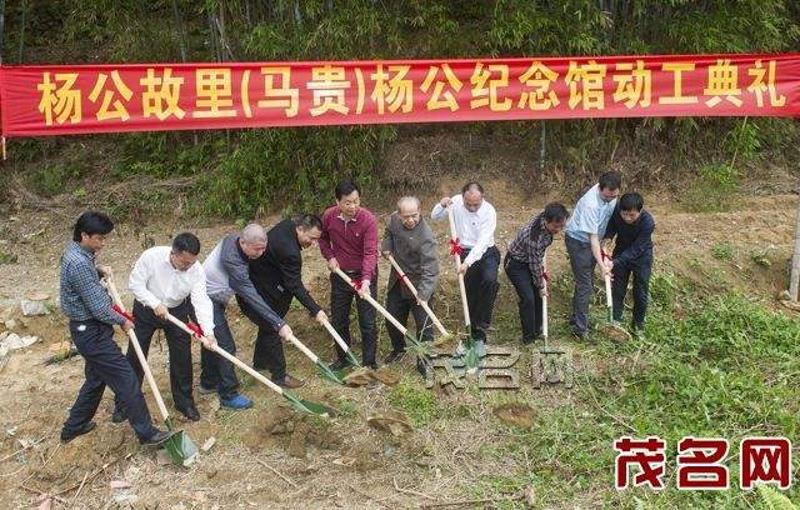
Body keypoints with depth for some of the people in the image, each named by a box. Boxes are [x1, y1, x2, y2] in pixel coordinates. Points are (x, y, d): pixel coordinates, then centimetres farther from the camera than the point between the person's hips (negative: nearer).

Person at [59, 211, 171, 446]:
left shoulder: (76, 252, 5)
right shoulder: (79, 264, -27)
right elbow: (98, 307, -23)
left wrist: (99, 271, 9)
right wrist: (122, 321, -7)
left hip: (89, 329, 10)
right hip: (91, 332, -10)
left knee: (96, 378, 22)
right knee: (126, 379, -5)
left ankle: (73, 427, 36)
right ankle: (146, 432, 3)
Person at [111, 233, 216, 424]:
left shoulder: (197, 270, -24)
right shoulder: (151, 256, -30)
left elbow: (201, 300, -29)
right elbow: (134, 284, -20)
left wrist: (208, 331, -40)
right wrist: (155, 304, -30)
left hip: (177, 311, 1)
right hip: (146, 310, -1)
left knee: (182, 358, 4)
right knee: (135, 357, 6)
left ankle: (184, 401, 24)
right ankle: (123, 403, 23)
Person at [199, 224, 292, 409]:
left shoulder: (233, 240, -7)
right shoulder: (231, 259, -35)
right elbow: (251, 296, -37)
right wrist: (279, 324, -38)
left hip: (212, 298, 10)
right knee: (225, 347, -4)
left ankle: (209, 382, 40)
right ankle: (229, 395, 7)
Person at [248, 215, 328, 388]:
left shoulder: (287, 225, -4)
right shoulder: (289, 250, -34)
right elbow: (295, 286, -28)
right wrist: (315, 311, -25)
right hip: (259, 292, -10)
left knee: (268, 325, 24)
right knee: (272, 329, -1)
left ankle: (260, 362, 42)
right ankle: (279, 375, 10)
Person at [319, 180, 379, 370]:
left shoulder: (368, 220, -24)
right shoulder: (329, 216, -11)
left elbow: (370, 253, -29)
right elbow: (322, 237, 12)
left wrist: (366, 280, -41)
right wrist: (329, 256, -2)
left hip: (364, 275, -4)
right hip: (340, 274, 4)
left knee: (368, 323, 3)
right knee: (338, 320, 15)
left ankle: (369, 363, 17)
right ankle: (343, 358, 34)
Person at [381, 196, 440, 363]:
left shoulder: (425, 236, -30)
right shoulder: (394, 220, -10)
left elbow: (430, 269, -34)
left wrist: (424, 293, -43)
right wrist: (386, 246, -1)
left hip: (418, 284, -6)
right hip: (397, 281, 7)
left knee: (424, 324, -1)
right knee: (392, 320, 20)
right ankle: (398, 349, 45)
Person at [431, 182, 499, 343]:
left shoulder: (489, 211, -21)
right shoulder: (456, 202, -10)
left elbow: (482, 242, -27)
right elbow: (435, 217, 0)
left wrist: (467, 263, -36)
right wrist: (442, 205, -22)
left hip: (486, 252, -3)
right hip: (466, 252, 3)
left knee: (489, 280, -28)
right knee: (471, 292, 6)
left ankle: (481, 327, -18)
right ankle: (475, 331, 22)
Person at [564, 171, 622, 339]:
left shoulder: (611, 193, -10)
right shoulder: (591, 204, -35)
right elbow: (593, 238, -32)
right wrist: (602, 265, -36)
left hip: (591, 241, 8)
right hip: (578, 241, -8)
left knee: (584, 281, 16)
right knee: (584, 286, -6)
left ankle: (576, 318, 30)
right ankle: (580, 328, 1)